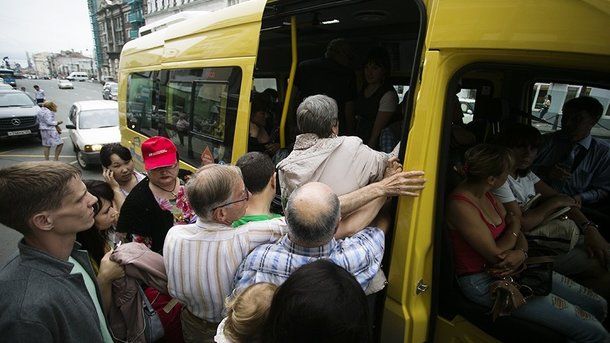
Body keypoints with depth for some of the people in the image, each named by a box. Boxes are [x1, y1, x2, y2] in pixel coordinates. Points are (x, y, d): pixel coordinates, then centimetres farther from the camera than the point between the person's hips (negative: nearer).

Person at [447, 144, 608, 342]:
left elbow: (518, 234, 9)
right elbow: (496, 255, -22)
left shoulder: (485, 193, 5)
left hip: (513, 268, 9)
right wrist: (515, 226, -3)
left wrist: (521, 253, -15)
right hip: (484, 282, -9)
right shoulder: (460, 205, -25)